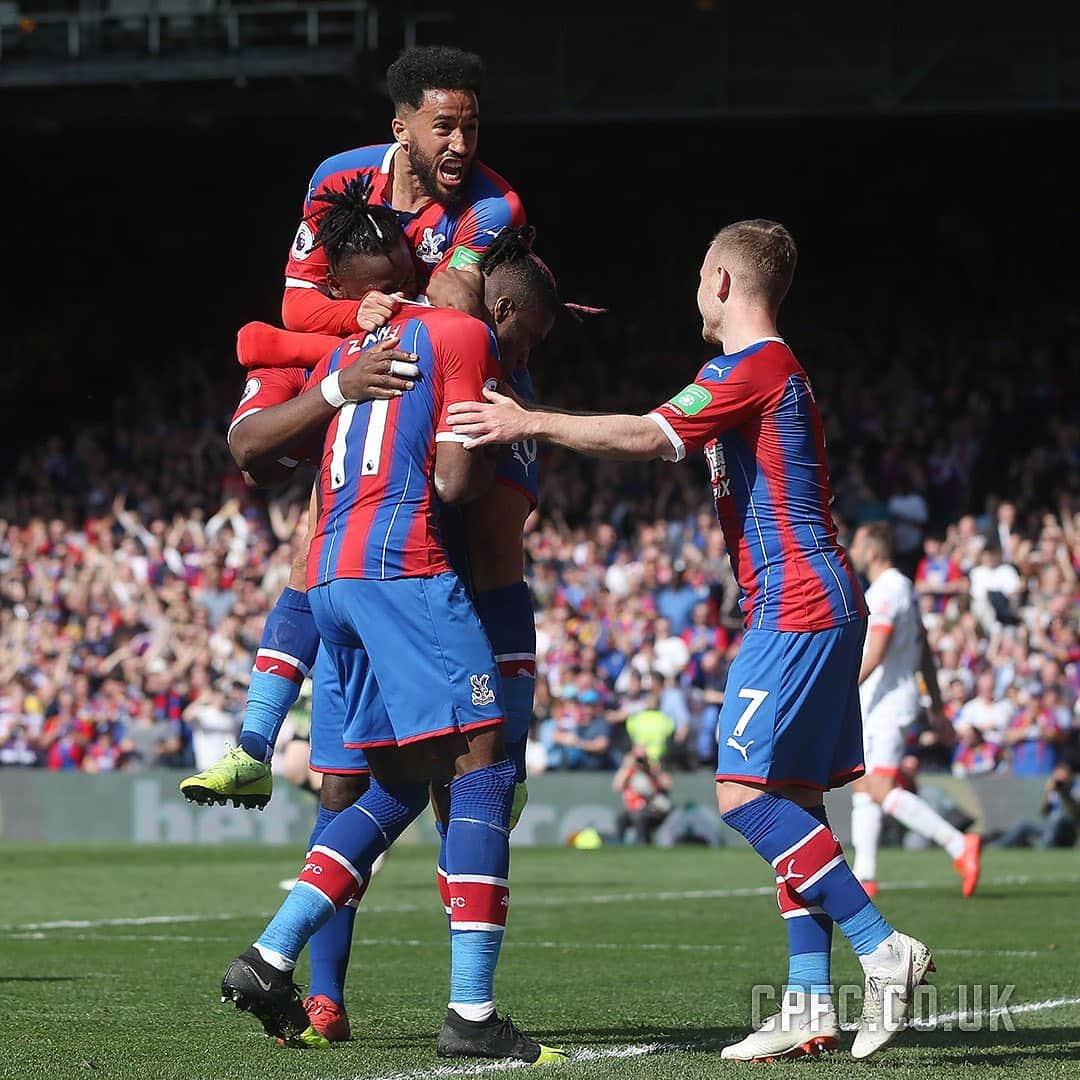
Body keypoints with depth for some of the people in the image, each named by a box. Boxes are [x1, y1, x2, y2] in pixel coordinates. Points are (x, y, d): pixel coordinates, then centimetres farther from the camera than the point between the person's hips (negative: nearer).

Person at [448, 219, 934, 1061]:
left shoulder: (753, 365, -10)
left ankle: (883, 948, -16)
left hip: (798, 606, -10)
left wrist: (532, 423, -12)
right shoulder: (773, 369, 21)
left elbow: (648, 439, -18)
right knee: (791, 802, 6)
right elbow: (667, 440, 26)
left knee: (746, 793, -14)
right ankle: (812, 1004, 3)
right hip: (817, 607, 10)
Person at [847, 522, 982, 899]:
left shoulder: (887, 591, -13)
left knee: (882, 790, -17)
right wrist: (937, 708, 23)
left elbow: (874, 654, -23)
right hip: (873, 707, 11)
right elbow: (926, 655, 21)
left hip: (887, 700, -11)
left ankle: (959, 845, -22)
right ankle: (865, 876, 8)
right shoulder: (903, 588, 19)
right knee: (863, 787, 10)